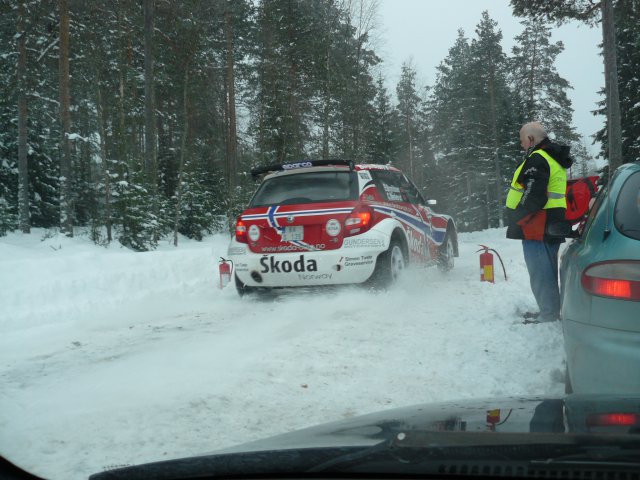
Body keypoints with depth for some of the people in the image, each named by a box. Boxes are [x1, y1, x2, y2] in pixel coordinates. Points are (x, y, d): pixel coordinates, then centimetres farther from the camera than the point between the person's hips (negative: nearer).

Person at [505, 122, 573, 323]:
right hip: (551, 227, 11)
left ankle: (549, 315, -1)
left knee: (540, 272, -5)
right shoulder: (553, 158, 19)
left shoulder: (537, 159, -15)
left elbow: (534, 197, -25)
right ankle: (551, 312, 26)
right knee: (547, 271, 17)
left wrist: (516, 218, -13)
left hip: (538, 228, -11)